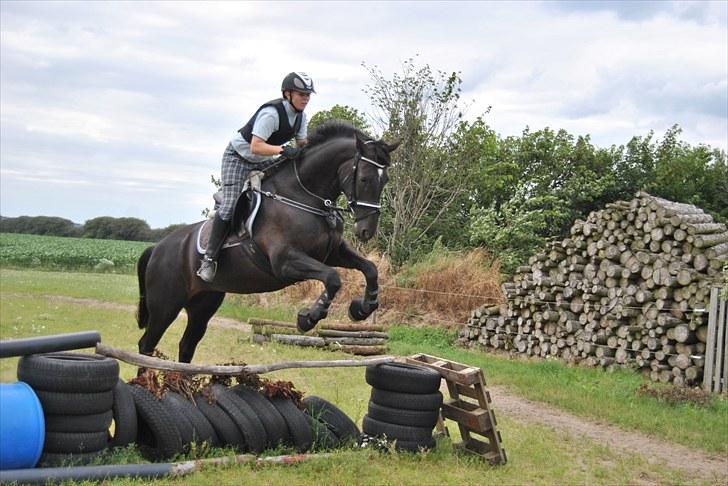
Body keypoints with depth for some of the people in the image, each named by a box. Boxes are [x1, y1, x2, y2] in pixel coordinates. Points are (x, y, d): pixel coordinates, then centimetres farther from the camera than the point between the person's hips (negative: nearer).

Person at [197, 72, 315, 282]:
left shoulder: (300, 116, -6)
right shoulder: (271, 113, -31)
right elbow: (255, 147, -37)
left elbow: (302, 146, 3)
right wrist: (283, 150, -49)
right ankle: (209, 258, -12)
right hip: (238, 156, -9)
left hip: (263, 161, 9)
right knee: (230, 205, -17)